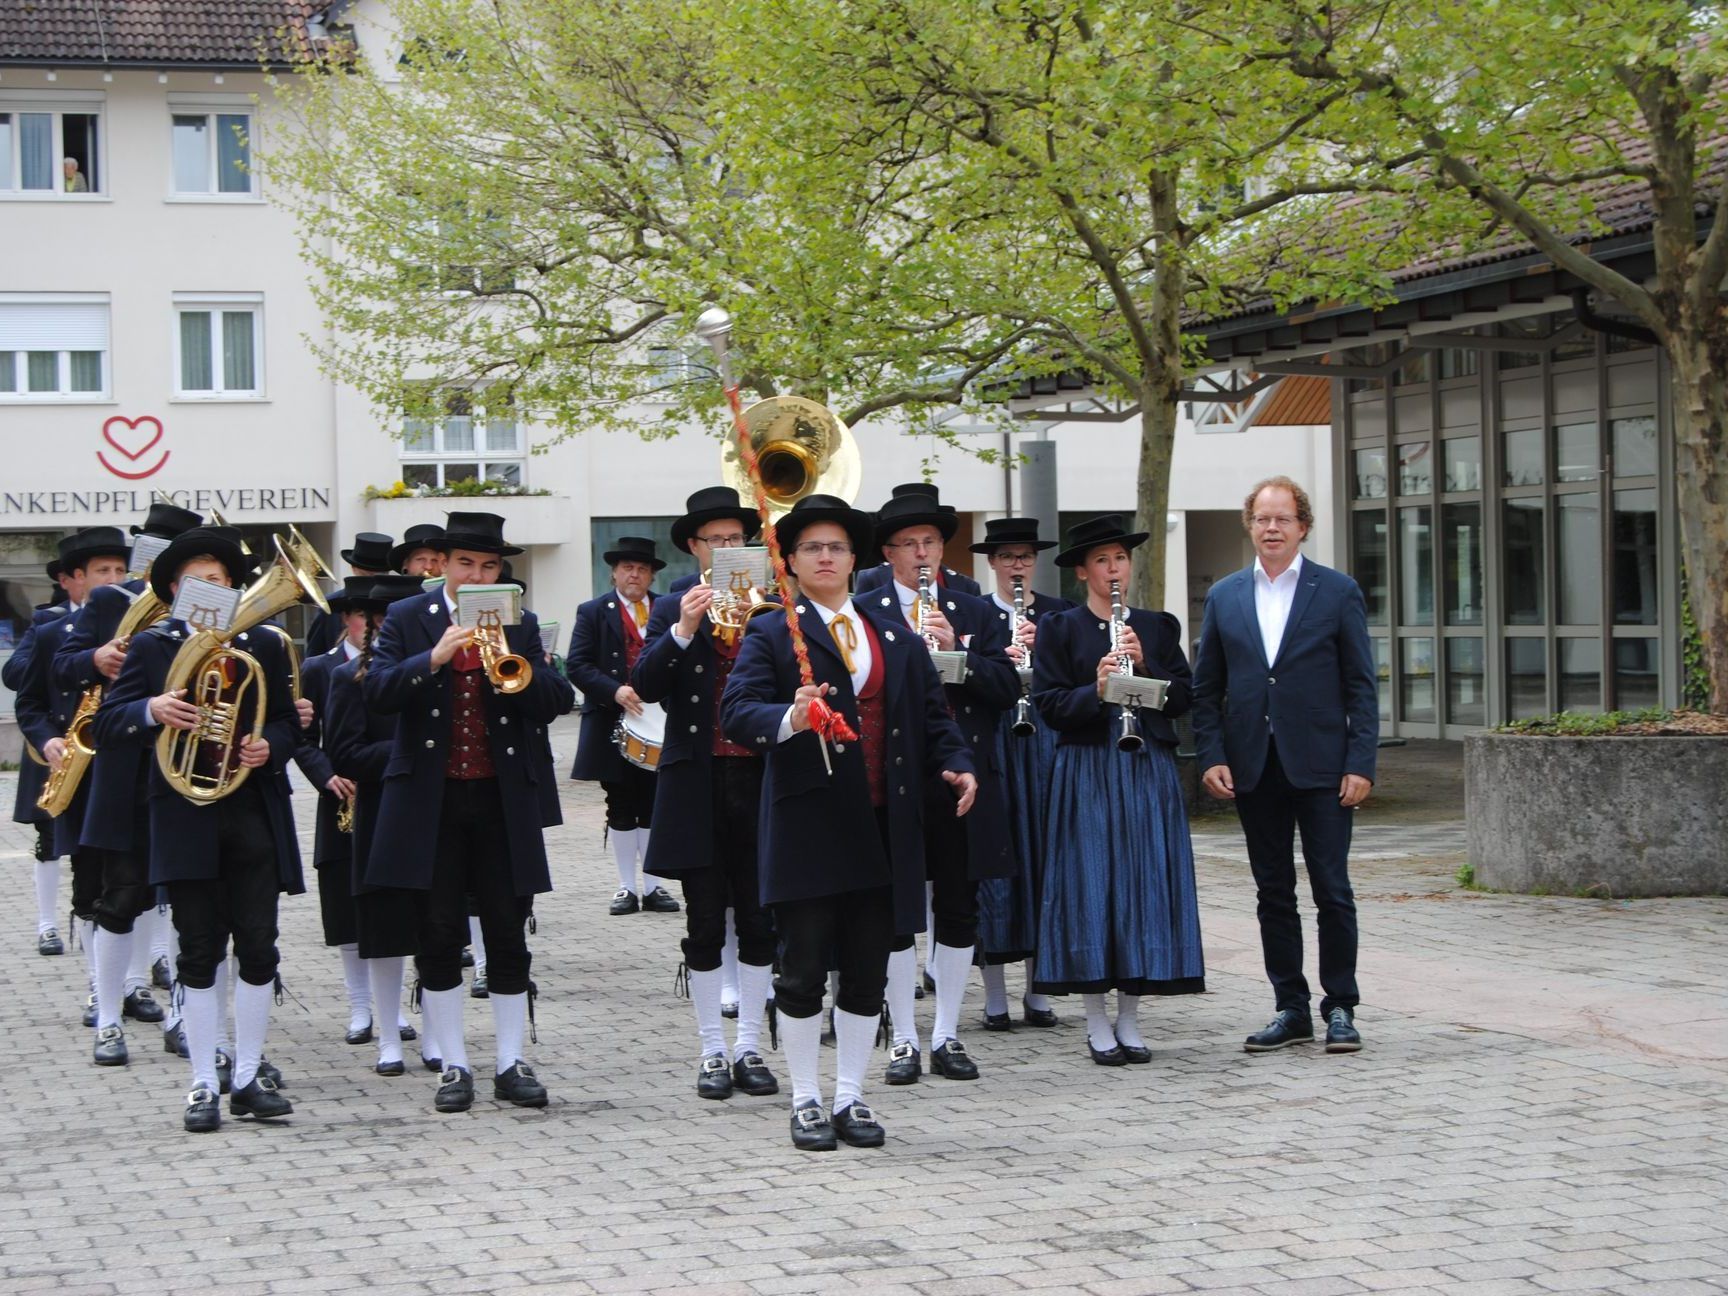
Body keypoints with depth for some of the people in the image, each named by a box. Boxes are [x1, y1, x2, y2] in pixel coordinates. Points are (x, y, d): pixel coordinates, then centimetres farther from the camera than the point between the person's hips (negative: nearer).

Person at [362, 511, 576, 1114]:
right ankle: (453, 1065, 10)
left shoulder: (520, 626, 8)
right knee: (439, 934, 2)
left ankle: (512, 1062, 11)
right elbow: (377, 691, -10)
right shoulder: (406, 619, 3)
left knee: (508, 934, 3)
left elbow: (556, 701, -3)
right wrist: (433, 659, -24)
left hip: (503, 799, 1)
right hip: (431, 799, -1)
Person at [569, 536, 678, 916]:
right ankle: (627, 886, 11)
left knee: (653, 809, 4)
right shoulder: (593, 613, 3)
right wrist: (615, 691, -18)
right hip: (613, 726, -1)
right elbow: (577, 665, -5)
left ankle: (653, 886, 10)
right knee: (621, 810, 5)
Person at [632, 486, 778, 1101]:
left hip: (759, 780, 1)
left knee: (758, 922, 4)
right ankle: (713, 1051, 11)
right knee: (705, 926, 4)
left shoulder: (772, 607, 8)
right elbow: (645, 686, -8)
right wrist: (684, 631, -21)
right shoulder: (671, 610, 5)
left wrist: (761, 621, -17)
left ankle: (749, 1047, 13)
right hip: (697, 784, -1)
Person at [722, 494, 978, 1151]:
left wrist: (955, 762, -2)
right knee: (804, 971, 1)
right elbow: (736, 713, -11)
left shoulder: (896, 635, 16)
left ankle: (851, 1097, 18)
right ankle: (806, 1101, 12)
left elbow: (932, 711, 17)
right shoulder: (771, 635, 1)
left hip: (883, 827, 4)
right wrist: (787, 719, -31)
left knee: (867, 971, 8)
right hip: (807, 827, -4)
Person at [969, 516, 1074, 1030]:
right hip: (991, 742, -2)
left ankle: (1038, 992, 12)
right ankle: (995, 997, 3)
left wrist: (1042, 648, -13)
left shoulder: (1059, 613, 11)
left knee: (1044, 856, 3)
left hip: (1046, 741, 2)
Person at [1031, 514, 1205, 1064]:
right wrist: (1097, 690, -20)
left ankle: (1129, 1019, 10)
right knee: (1090, 883, -3)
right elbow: (1048, 704, -4)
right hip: (1086, 770, -2)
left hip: (1149, 771, 3)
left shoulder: (1158, 627, 12)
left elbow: (1182, 699, 5)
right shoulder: (1060, 629, 4)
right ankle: (1097, 1023, 5)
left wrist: (1144, 664, -10)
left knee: (1145, 881, 1)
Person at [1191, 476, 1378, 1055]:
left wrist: (1361, 763, -9)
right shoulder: (1224, 597, 9)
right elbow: (1206, 688, 10)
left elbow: (1360, 686, -1)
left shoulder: (1338, 591, 2)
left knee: (1332, 890, -2)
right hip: (1254, 768, 3)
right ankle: (1291, 1009, 15)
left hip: (1320, 765, -3)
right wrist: (1211, 757, -2)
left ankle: (1339, 1008, 8)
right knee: (1273, 893, 8)